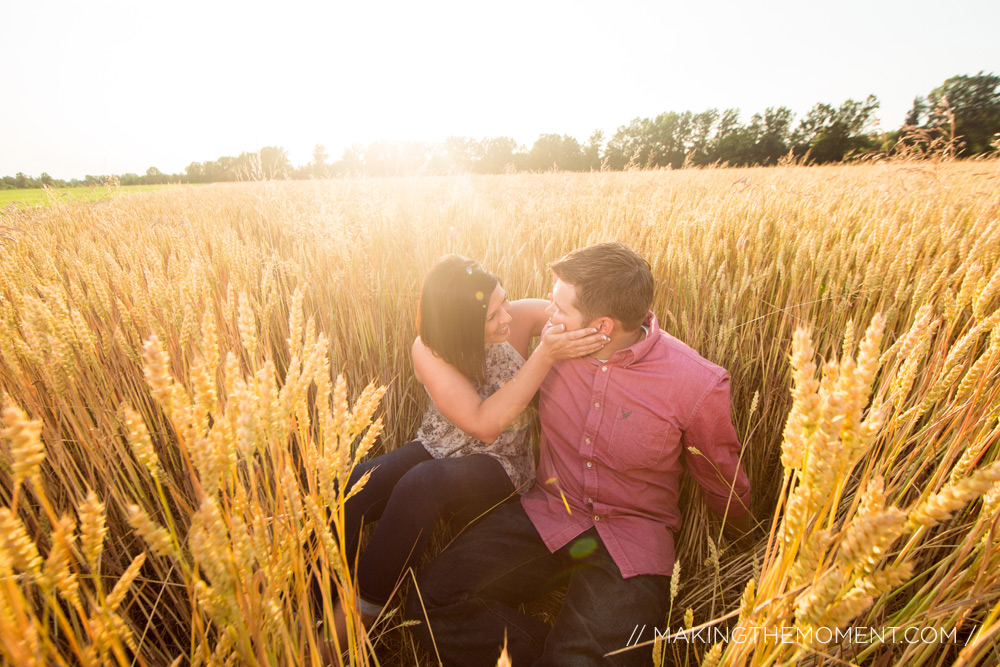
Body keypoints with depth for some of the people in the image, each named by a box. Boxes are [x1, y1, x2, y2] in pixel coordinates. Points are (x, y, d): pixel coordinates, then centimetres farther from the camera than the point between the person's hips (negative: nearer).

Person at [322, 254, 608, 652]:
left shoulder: (519, 319, -13)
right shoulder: (429, 350, -15)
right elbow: (484, 423, -26)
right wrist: (545, 355, -34)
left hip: (500, 465, -1)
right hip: (437, 451, 2)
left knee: (420, 485, -33)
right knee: (352, 486, -27)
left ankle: (343, 630, -16)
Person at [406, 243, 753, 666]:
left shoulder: (699, 384, -16)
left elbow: (723, 483, 4)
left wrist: (747, 554, 18)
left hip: (630, 537, -2)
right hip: (547, 515, 3)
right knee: (431, 600, -11)